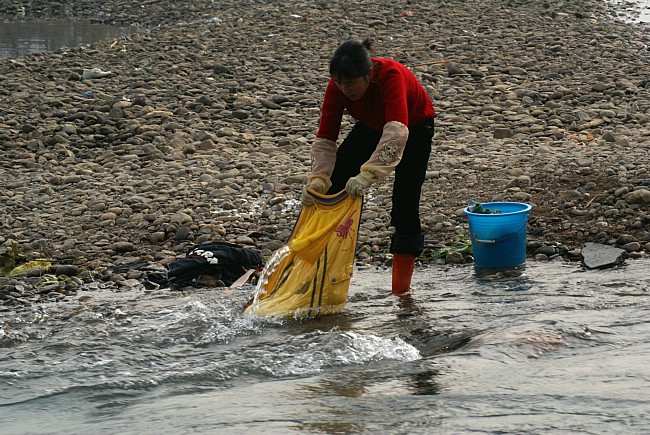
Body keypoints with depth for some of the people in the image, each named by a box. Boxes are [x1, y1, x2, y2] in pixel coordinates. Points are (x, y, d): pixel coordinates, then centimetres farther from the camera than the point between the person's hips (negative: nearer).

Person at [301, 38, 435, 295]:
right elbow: (325, 140, -25)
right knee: (333, 188, -8)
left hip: (414, 127, -5)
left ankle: (401, 289, -4)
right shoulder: (337, 87, -27)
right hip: (371, 127, 5)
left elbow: (396, 133, -54)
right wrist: (318, 178, -41)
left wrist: (367, 174, -63)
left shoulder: (391, 76, -42)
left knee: (405, 204, -13)